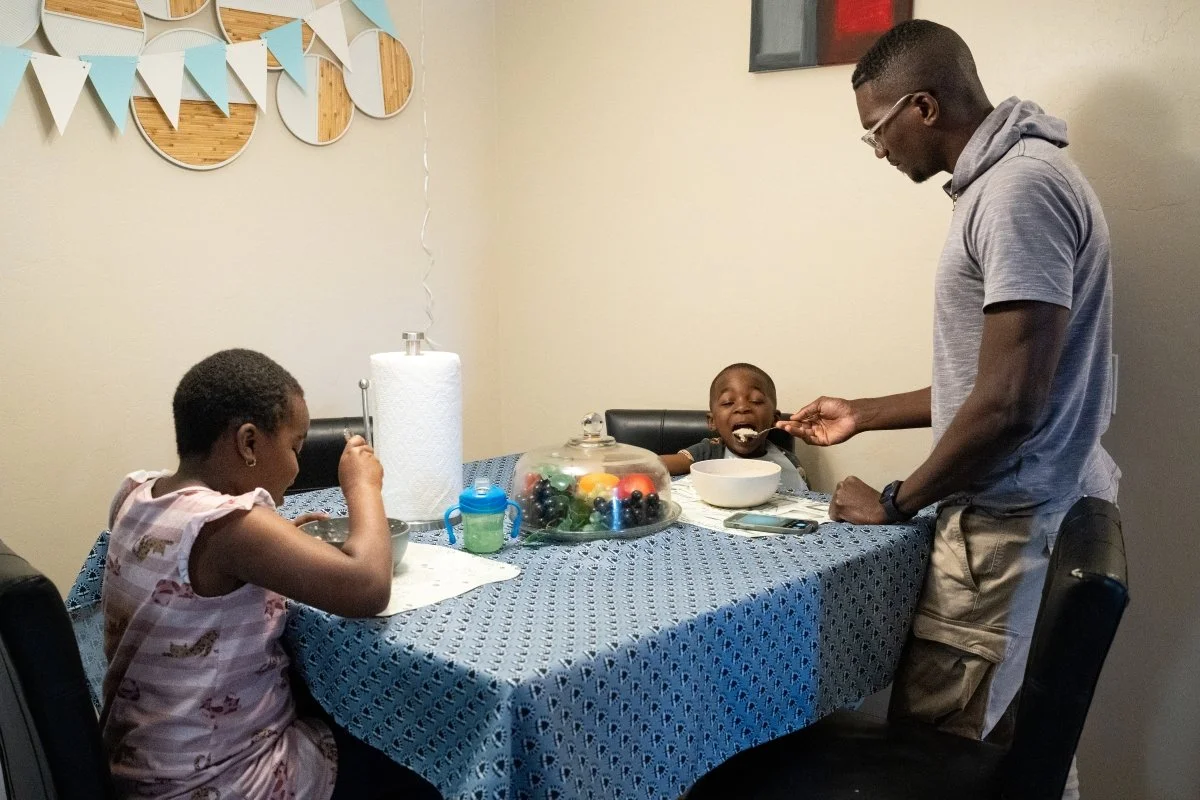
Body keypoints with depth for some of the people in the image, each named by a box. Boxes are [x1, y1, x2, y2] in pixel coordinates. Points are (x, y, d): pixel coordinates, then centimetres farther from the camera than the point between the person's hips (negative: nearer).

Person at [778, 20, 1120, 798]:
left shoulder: (1022, 188, -18)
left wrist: (895, 503, -9)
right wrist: (865, 415, 23)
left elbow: (1009, 404, -23)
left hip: (1013, 531, -10)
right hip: (1031, 520, 10)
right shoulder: (1003, 182, 15)